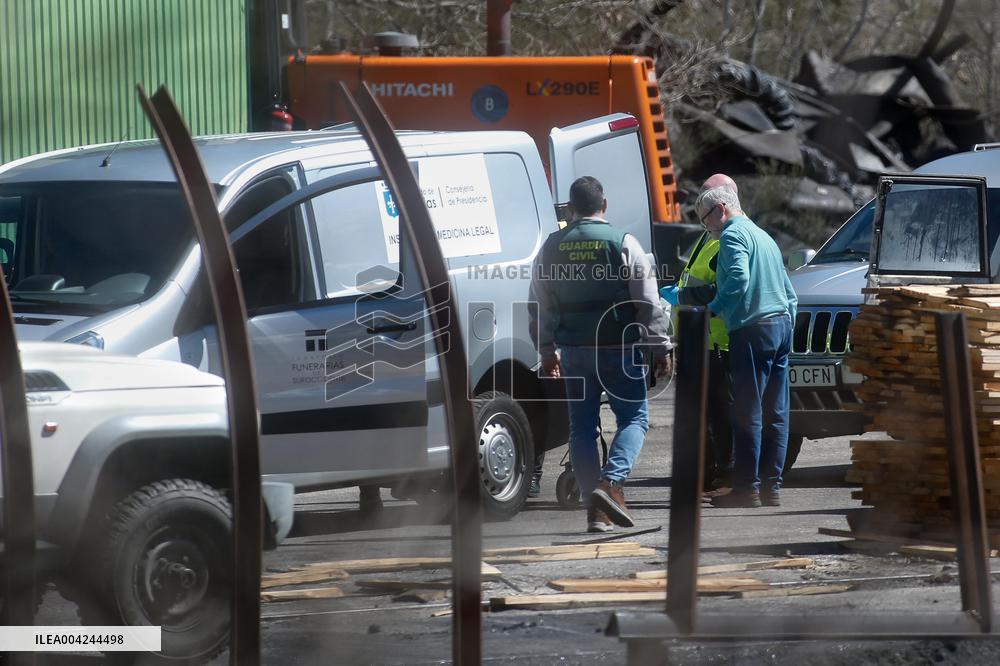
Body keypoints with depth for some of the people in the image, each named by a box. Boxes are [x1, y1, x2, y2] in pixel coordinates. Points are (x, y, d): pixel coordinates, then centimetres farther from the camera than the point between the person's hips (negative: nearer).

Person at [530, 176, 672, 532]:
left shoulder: (551, 248, 6)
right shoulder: (623, 244, -6)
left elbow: (541, 306, 12)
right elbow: (648, 302, -6)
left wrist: (547, 350, 22)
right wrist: (660, 347, 2)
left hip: (573, 351, 3)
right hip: (619, 348, -3)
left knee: (582, 427, 7)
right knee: (634, 418, 5)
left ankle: (596, 510, 4)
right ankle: (610, 483, -17)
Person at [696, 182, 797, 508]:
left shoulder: (733, 235, -6)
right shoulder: (764, 236, 24)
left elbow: (738, 278, -23)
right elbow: (790, 293, 26)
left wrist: (711, 309, -16)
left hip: (753, 329, -9)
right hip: (781, 325, 9)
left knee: (747, 412, -7)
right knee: (775, 414, 8)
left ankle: (747, 488, -7)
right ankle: (771, 487, 10)